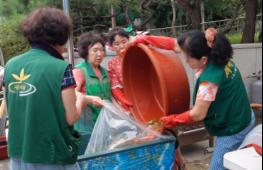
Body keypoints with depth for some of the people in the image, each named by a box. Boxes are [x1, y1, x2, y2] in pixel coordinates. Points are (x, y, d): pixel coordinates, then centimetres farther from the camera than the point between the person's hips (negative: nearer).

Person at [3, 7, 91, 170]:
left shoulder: (11, 65, 1)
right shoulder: (61, 68, -17)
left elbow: (17, 109, 10)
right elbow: (70, 118, -14)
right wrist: (81, 101, 6)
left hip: (18, 155, 5)